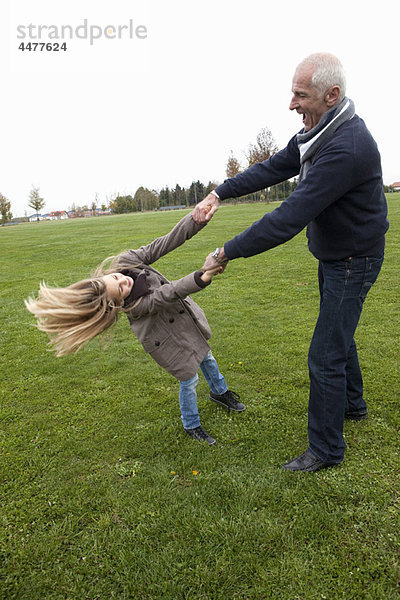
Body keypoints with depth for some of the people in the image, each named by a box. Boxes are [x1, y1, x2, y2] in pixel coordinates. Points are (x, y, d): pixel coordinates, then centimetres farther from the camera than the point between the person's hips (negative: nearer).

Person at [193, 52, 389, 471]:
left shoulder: (345, 148, -32)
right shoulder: (318, 133, 1)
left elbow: (289, 219, -36)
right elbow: (272, 168, 7)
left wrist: (226, 253, -29)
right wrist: (219, 194, -3)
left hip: (353, 262, -10)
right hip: (333, 257, 10)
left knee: (325, 356, -4)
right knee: (337, 332, 24)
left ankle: (325, 449, 15)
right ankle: (352, 404, 47)